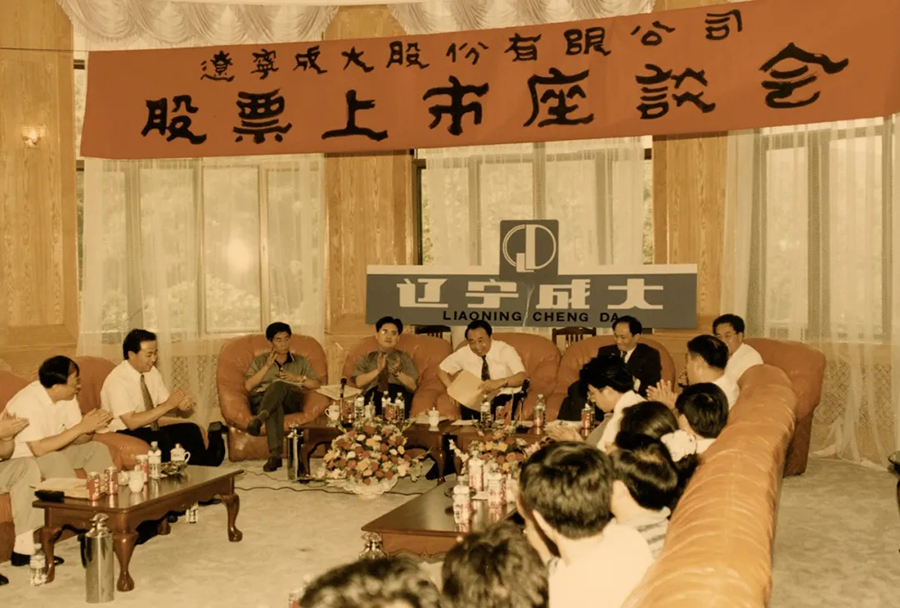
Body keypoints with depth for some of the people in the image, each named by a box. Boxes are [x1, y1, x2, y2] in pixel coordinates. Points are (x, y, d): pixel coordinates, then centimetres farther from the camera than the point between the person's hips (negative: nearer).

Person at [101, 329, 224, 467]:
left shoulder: (152, 372, 1)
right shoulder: (117, 380, -21)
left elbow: (164, 404, 3)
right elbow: (132, 422, -27)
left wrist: (180, 405, -21)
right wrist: (167, 405, -28)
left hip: (148, 428, 7)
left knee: (190, 430, -16)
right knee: (162, 439, -34)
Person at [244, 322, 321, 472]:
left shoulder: (300, 361, 26)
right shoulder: (260, 361, 23)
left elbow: (316, 384, 16)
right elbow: (248, 386, 7)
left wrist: (298, 378, -1)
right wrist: (267, 366, 1)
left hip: (291, 399, 1)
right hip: (262, 399, 0)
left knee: (278, 385, -37)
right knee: (275, 405, -41)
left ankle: (259, 419, -62)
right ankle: (275, 454, -57)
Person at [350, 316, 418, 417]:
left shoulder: (404, 358, 26)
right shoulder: (365, 359, 26)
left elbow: (413, 386, 11)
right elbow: (358, 382, 7)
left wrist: (398, 373, -7)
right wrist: (378, 370, -7)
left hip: (398, 392, 1)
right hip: (374, 393, -1)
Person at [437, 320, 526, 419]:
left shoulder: (505, 350, -11)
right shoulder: (463, 353, -2)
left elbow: (521, 377, -23)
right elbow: (441, 370, 12)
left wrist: (499, 382, -41)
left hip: (505, 397, -2)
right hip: (478, 399, 2)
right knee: (466, 409, -30)